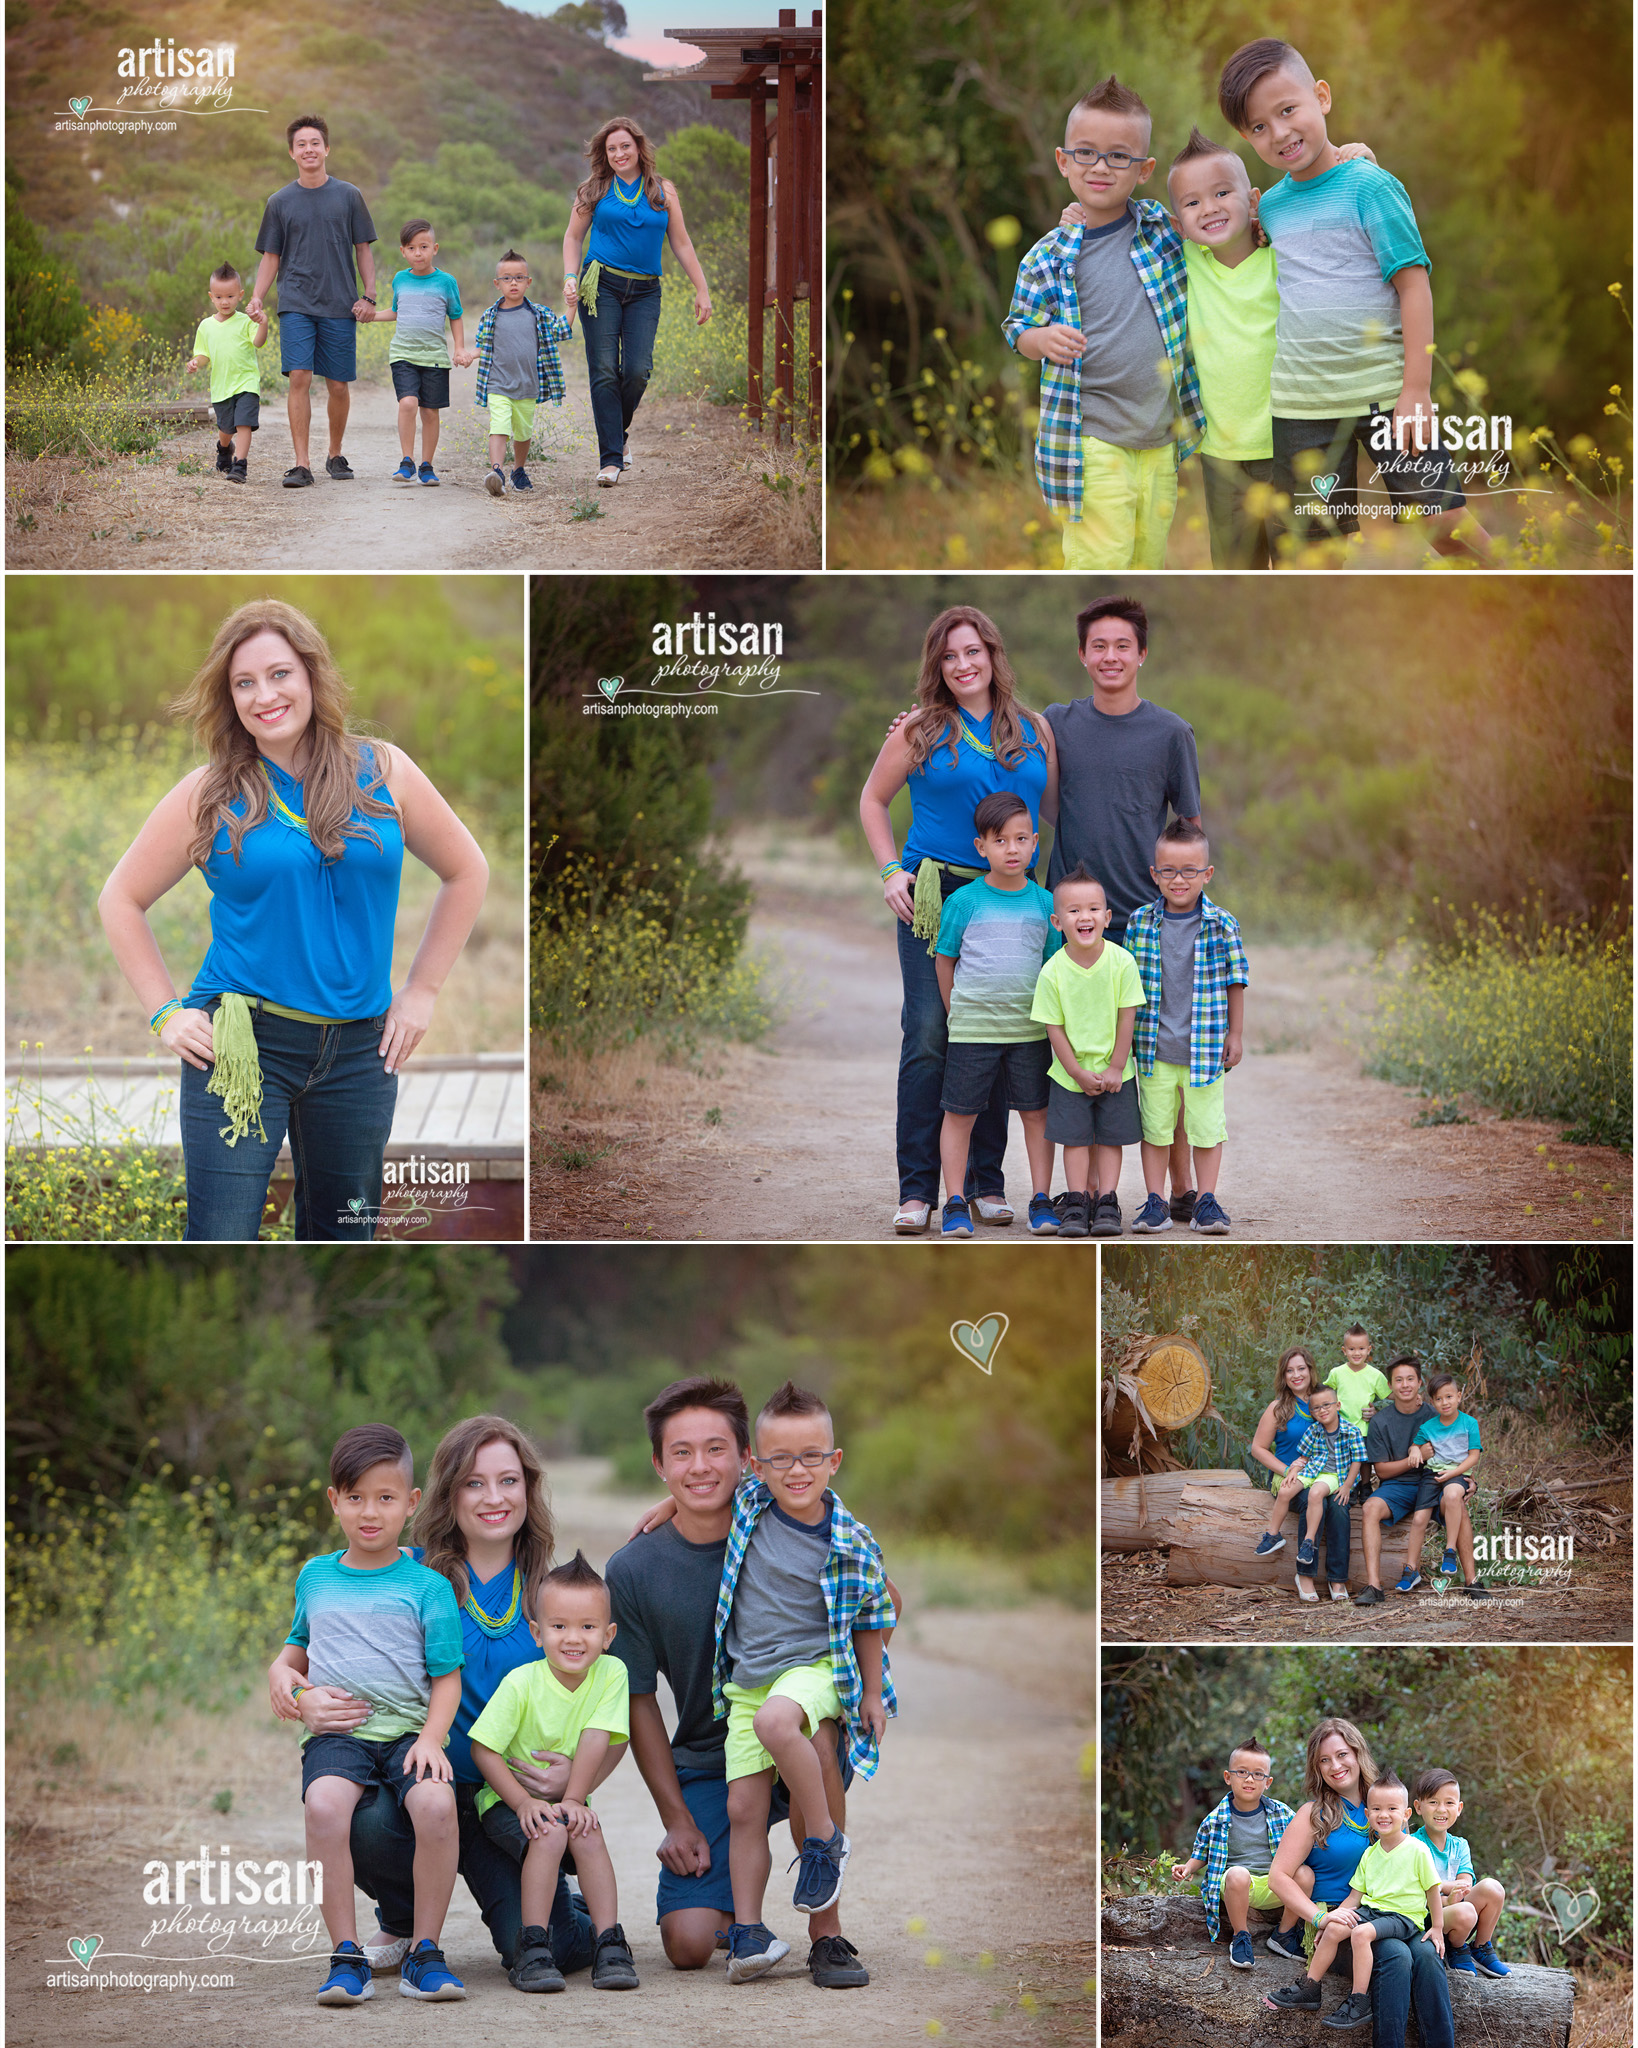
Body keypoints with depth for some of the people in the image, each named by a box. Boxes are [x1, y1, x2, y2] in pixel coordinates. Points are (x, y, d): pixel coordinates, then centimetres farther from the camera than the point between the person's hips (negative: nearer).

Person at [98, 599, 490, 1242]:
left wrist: (420, 992, 9)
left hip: (358, 1050, 2)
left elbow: (466, 873, 14)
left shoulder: (382, 773, 3)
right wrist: (165, 1013, 0)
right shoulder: (209, 795, -1)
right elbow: (121, 900, 8)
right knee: (222, 1240, -8)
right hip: (241, 1043, -2)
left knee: (343, 1235, 11)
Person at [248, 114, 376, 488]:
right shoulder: (280, 202, 7)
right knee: (299, 378, -12)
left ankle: (335, 455, 24)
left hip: (340, 305, 0)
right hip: (296, 304, 0)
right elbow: (270, 257, 11)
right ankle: (300, 464, -10)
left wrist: (368, 295, 0)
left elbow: (363, 249, 10)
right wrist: (256, 298, -1)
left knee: (338, 385, 4)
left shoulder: (348, 196, 6)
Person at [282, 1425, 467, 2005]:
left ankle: (424, 1953, -16)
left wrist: (431, 1738, -12)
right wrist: (290, 1679, 14)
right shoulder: (314, 1577, 15)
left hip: (407, 1729, -1)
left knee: (436, 1803, -32)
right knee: (325, 1804, -33)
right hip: (334, 1734, 1)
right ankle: (347, 1956, -24)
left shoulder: (426, 1586, 5)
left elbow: (446, 1677, 4)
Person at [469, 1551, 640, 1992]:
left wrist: (573, 1800, -19)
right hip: (506, 1799, -2)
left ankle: (610, 1943, -22)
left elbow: (595, 1740, -13)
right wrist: (524, 1802, -23)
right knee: (549, 1835, -31)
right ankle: (532, 1950, -26)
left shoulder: (612, 1674, -11)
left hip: (567, 1803, 2)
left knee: (589, 1836, -28)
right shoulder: (521, 1683, -18)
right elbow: (483, 1749, -16)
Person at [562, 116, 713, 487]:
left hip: (645, 292, 1)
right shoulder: (595, 190, 7)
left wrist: (702, 289, 9)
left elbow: (681, 243, 12)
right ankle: (611, 459, -7)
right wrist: (570, 279, 0)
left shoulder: (663, 190, 9)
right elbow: (573, 236, 14)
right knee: (605, 371, -9)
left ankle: (618, 429, 19)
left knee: (637, 371, -11)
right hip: (601, 288, -1)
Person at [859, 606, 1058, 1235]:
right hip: (934, 896, -3)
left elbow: (1055, 810, 17)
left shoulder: (1033, 729, 10)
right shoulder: (920, 729, 2)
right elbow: (873, 800, 11)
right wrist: (892, 870, -1)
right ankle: (917, 1189, -5)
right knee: (928, 1036, -8)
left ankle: (986, 1182, 12)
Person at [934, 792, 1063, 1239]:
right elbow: (945, 960, 4)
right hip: (971, 1030, -2)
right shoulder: (964, 902, -5)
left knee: (1036, 1113, 5)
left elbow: (1053, 964, 11)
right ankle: (955, 1203, 9)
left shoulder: (1044, 903, 2)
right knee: (959, 1114, 2)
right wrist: (958, 1012, 8)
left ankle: (1041, 1200, 14)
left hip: (1030, 1029, 2)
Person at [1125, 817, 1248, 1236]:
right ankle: (1155, 1201, 16)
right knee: (1155, 1124, 7)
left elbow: (1235, 981, 4)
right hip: (1154, 1045, 1)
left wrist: (1235, 1033, 6)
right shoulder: (1139, 923, -2)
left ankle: (1205, 1200, 15)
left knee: (1207, 1124, 4)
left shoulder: (1222, 925, -5)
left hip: (1205, 1046, -1)